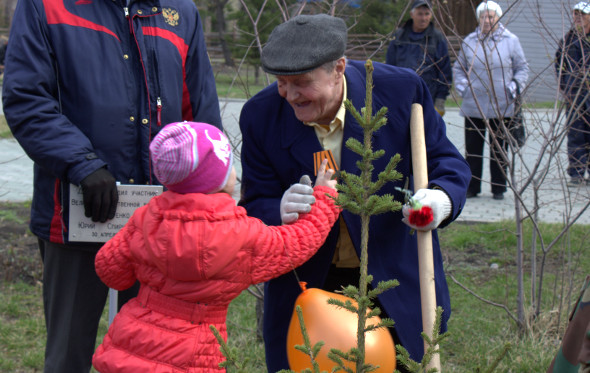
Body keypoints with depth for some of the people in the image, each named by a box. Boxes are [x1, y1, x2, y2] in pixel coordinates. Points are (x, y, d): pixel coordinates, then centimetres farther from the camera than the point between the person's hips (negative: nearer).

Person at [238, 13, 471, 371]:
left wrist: (443, 198, -30)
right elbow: (254, 209, -9)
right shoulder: (261, 116, -12)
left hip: (394, 282, 0)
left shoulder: (401, 90, -16)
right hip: (305, 287, 1)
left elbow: (444, 159, -5)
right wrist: (280, 212, -35)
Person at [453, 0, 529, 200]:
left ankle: (499, 188, 11)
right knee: (472, 148, 5)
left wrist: (515, 86, -6)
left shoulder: (511, 41, 3)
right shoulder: (469, 41, 7)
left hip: (501, 107, -1)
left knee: (499, 149, 3)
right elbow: (458, 68, 18)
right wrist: (461, 86, 1)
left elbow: (522, 68, 10)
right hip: (473, 106, 2)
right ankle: (471, 187, 13)